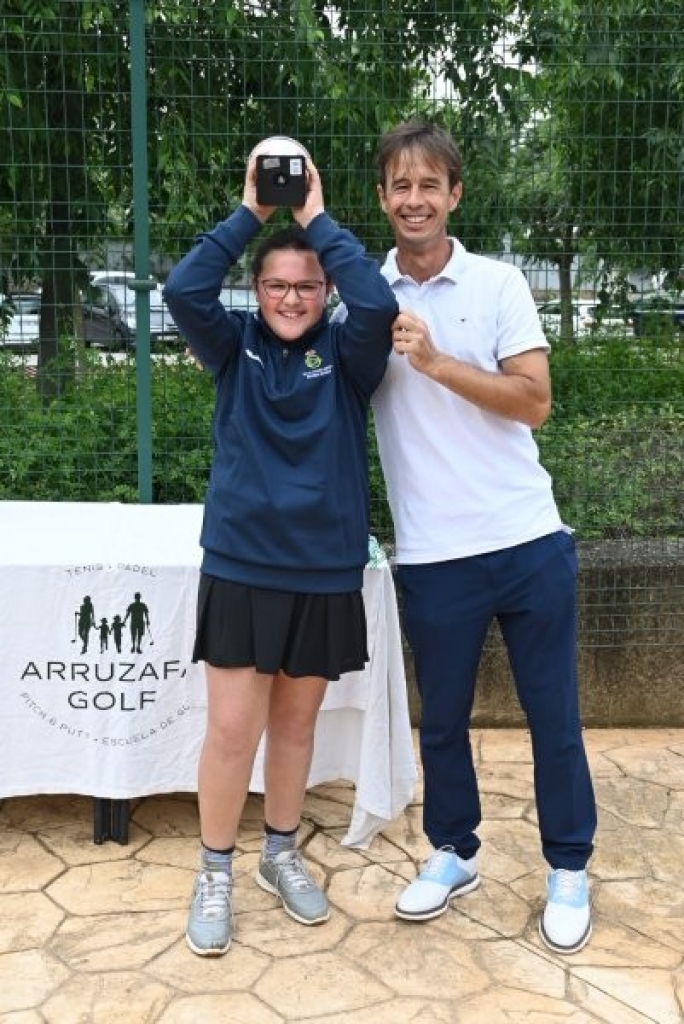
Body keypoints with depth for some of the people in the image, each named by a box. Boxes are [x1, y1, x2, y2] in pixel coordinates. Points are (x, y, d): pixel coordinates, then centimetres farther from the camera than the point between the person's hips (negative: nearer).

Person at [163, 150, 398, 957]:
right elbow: (183, 289, -14)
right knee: (232, 729, 1)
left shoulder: (347, 357, 0)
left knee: (295, 723, 15)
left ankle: (282, 856, 34)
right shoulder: (235, 348, 2)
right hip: (240, 566, -1)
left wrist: (318, 219, -11)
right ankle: (215, 874, 21)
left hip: (324, 571, 1)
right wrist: (250, 213, -11)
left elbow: (379, 303, -20)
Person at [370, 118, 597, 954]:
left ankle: (568, 869, 28)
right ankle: (452, 852, 36)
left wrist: (436, 362, -17)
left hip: (527, 539, 0)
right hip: (433, 555, 1)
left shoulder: (499, 284, 0)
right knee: (442, 718, 14)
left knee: (552, 714, 9)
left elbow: (535, 402, -9)